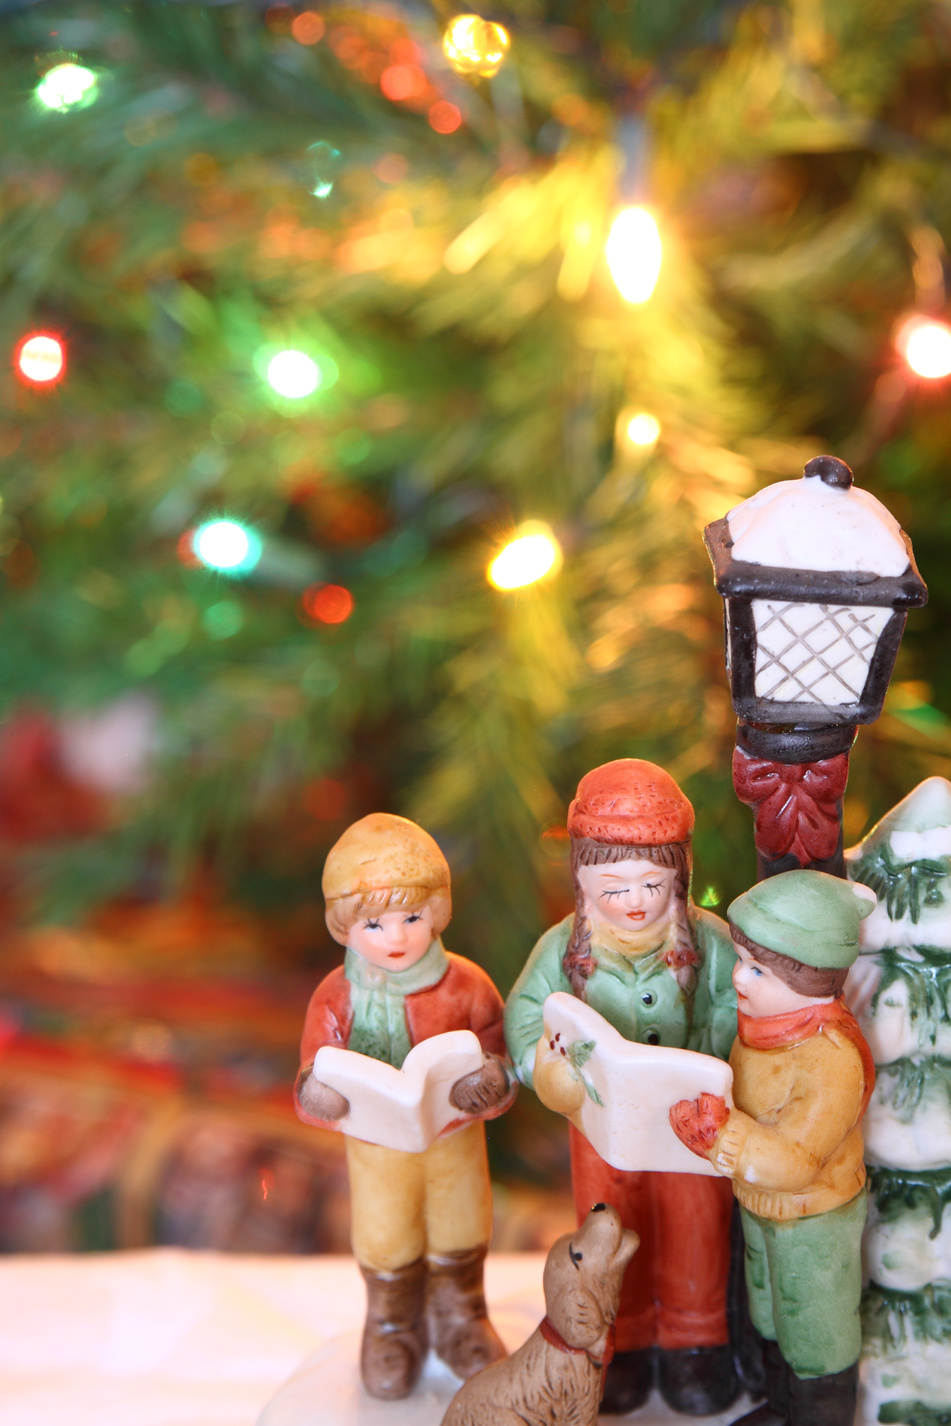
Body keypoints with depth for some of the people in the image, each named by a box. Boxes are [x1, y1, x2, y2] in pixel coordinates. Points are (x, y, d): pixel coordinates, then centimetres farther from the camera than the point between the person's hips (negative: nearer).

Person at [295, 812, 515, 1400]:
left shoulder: (466, 986, -17)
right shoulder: (336, 998, -18)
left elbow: (501, 1063, -14)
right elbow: (313, 1084, -14)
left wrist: (488, 1082, -37)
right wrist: (321, 1094, -38)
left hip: (455, 1137, 1)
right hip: (376, 1145, 0)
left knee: (460, 1236, 21)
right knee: (385, 1244, 19)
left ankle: (461, 1320, 48)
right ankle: (392, 1326, 46)